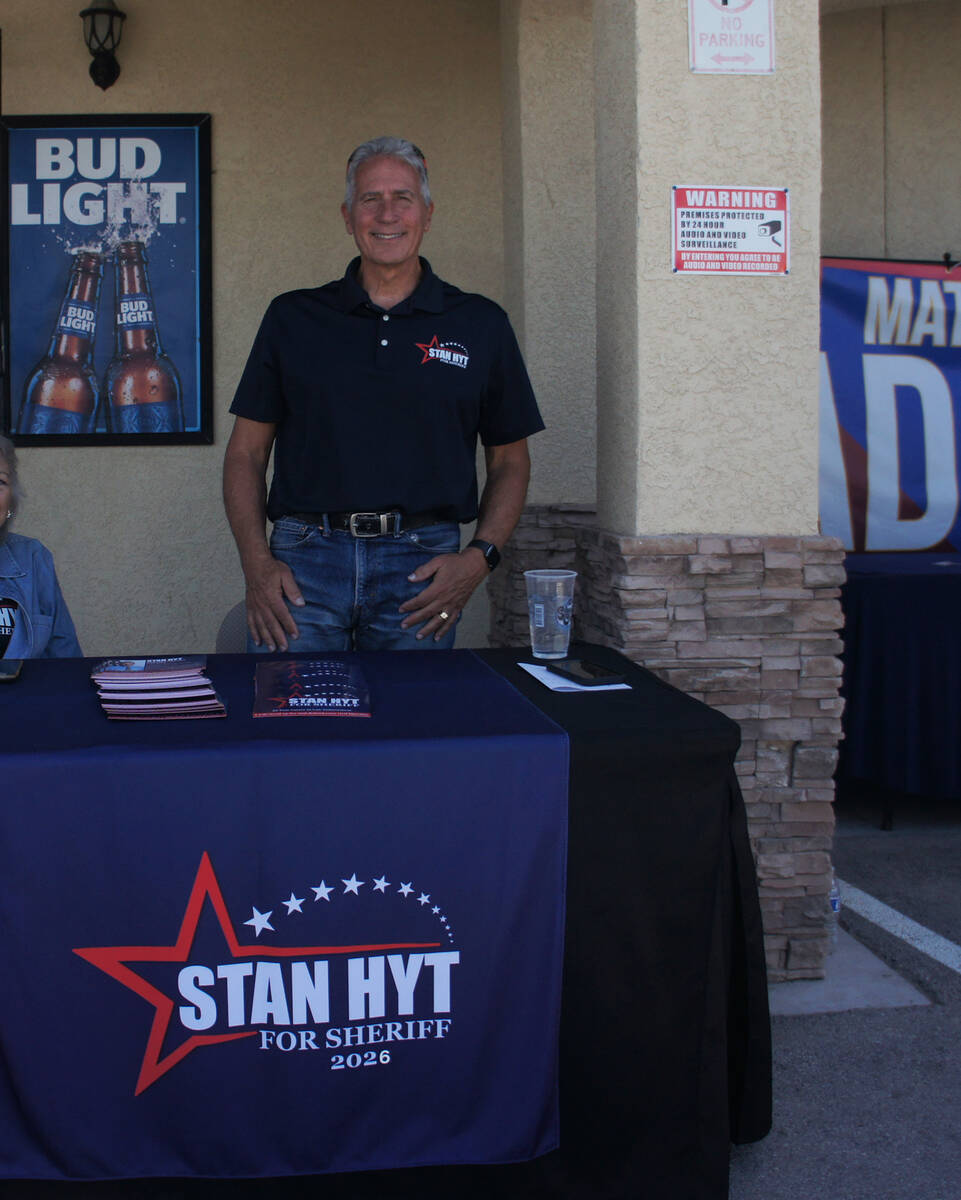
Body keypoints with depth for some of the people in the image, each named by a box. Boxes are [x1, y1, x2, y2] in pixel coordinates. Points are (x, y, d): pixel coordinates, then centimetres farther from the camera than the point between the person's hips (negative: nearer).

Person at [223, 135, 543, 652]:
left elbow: (509, 461, 13)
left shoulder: (480, 324, 10)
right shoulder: (293, 317, 11)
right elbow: (246, 453, 11)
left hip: (421, 568, 0)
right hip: (305, 559, 0)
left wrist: (479, 557, -3)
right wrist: (256, 561, -3)